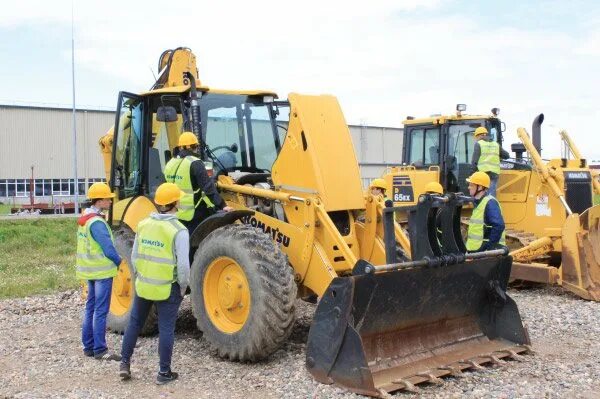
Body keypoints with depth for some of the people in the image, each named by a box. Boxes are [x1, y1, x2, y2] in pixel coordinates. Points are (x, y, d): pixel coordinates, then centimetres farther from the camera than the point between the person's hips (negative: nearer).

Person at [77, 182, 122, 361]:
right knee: (100, 311, -4)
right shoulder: (97, 222, -21)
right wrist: (118, 262, -4)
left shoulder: (85, 219, 10)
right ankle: (100, 350, 0)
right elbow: (108, 248, -21)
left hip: (90, 270, 10)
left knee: (90, 307, 14)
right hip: (102, 271, -10)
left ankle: (88, 346, 20)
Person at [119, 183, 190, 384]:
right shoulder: (178, 230, -17)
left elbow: (135, 256, 8)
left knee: (134, 323, 20)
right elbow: (183, 265, -19)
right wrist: (183, 287, -3)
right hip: (167, 288, -5)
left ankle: (125, 364, 27)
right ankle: (164, 373, 15)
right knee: (166, 329, 6)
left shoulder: (143, 224, 0)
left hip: (143, 285, 5)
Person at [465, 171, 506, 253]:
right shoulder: (479, 202, 16)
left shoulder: (490, 203, -15)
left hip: (487, 253, -10)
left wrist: (489, 247, -22)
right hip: (476, 250, 10)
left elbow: (499, 226, -25)